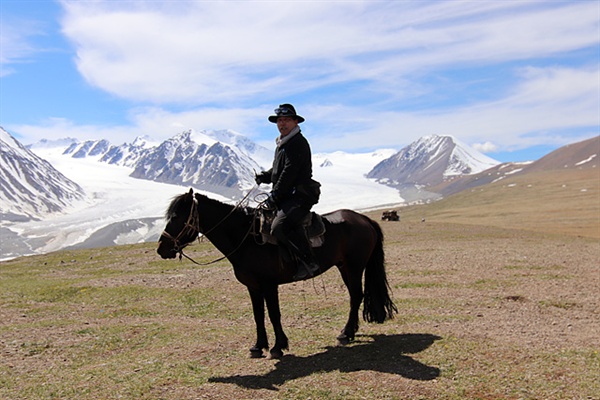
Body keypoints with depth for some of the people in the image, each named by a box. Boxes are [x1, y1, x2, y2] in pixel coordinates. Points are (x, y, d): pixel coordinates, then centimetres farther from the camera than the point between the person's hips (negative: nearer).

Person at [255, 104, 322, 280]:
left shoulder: (299, 143, -11)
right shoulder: (281, 144, 20)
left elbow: (289, 173, -17)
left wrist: (275, 195, -17)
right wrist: (264, 176, 12)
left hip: (299, 196, -11)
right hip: (286, 197, 11)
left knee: (279, 226, -29)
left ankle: (308, 262, -21)